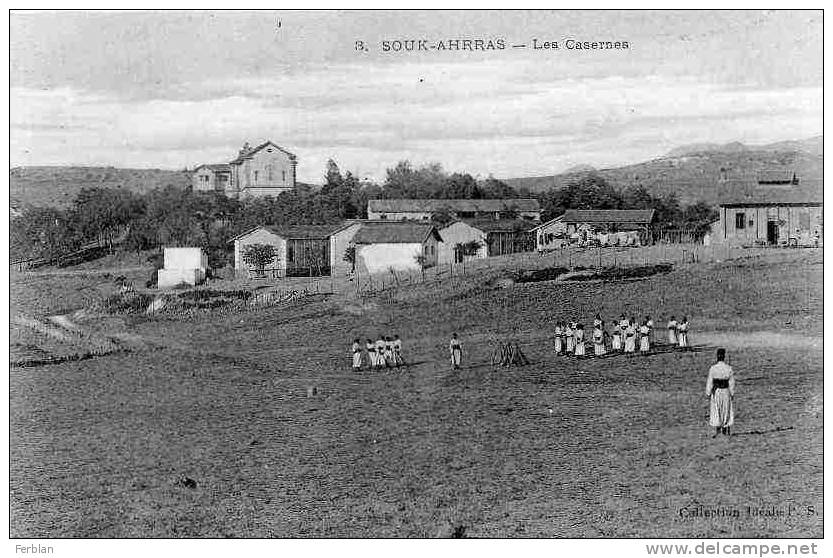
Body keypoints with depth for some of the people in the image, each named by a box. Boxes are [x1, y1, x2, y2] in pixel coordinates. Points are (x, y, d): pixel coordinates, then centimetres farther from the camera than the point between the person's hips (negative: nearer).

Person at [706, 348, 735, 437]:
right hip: (725, 392, 1)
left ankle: (717, 430, 1)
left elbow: (709, 382, -8)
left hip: (715, 392, -1)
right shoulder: (729, 368, -8)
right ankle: (725, 430, 20)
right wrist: (732, 393, 7)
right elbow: (731, 383, -3)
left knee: (715, 411, 7)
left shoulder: (712, 368, -11)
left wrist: (708, 393, 0)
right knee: (726, 410, 15)